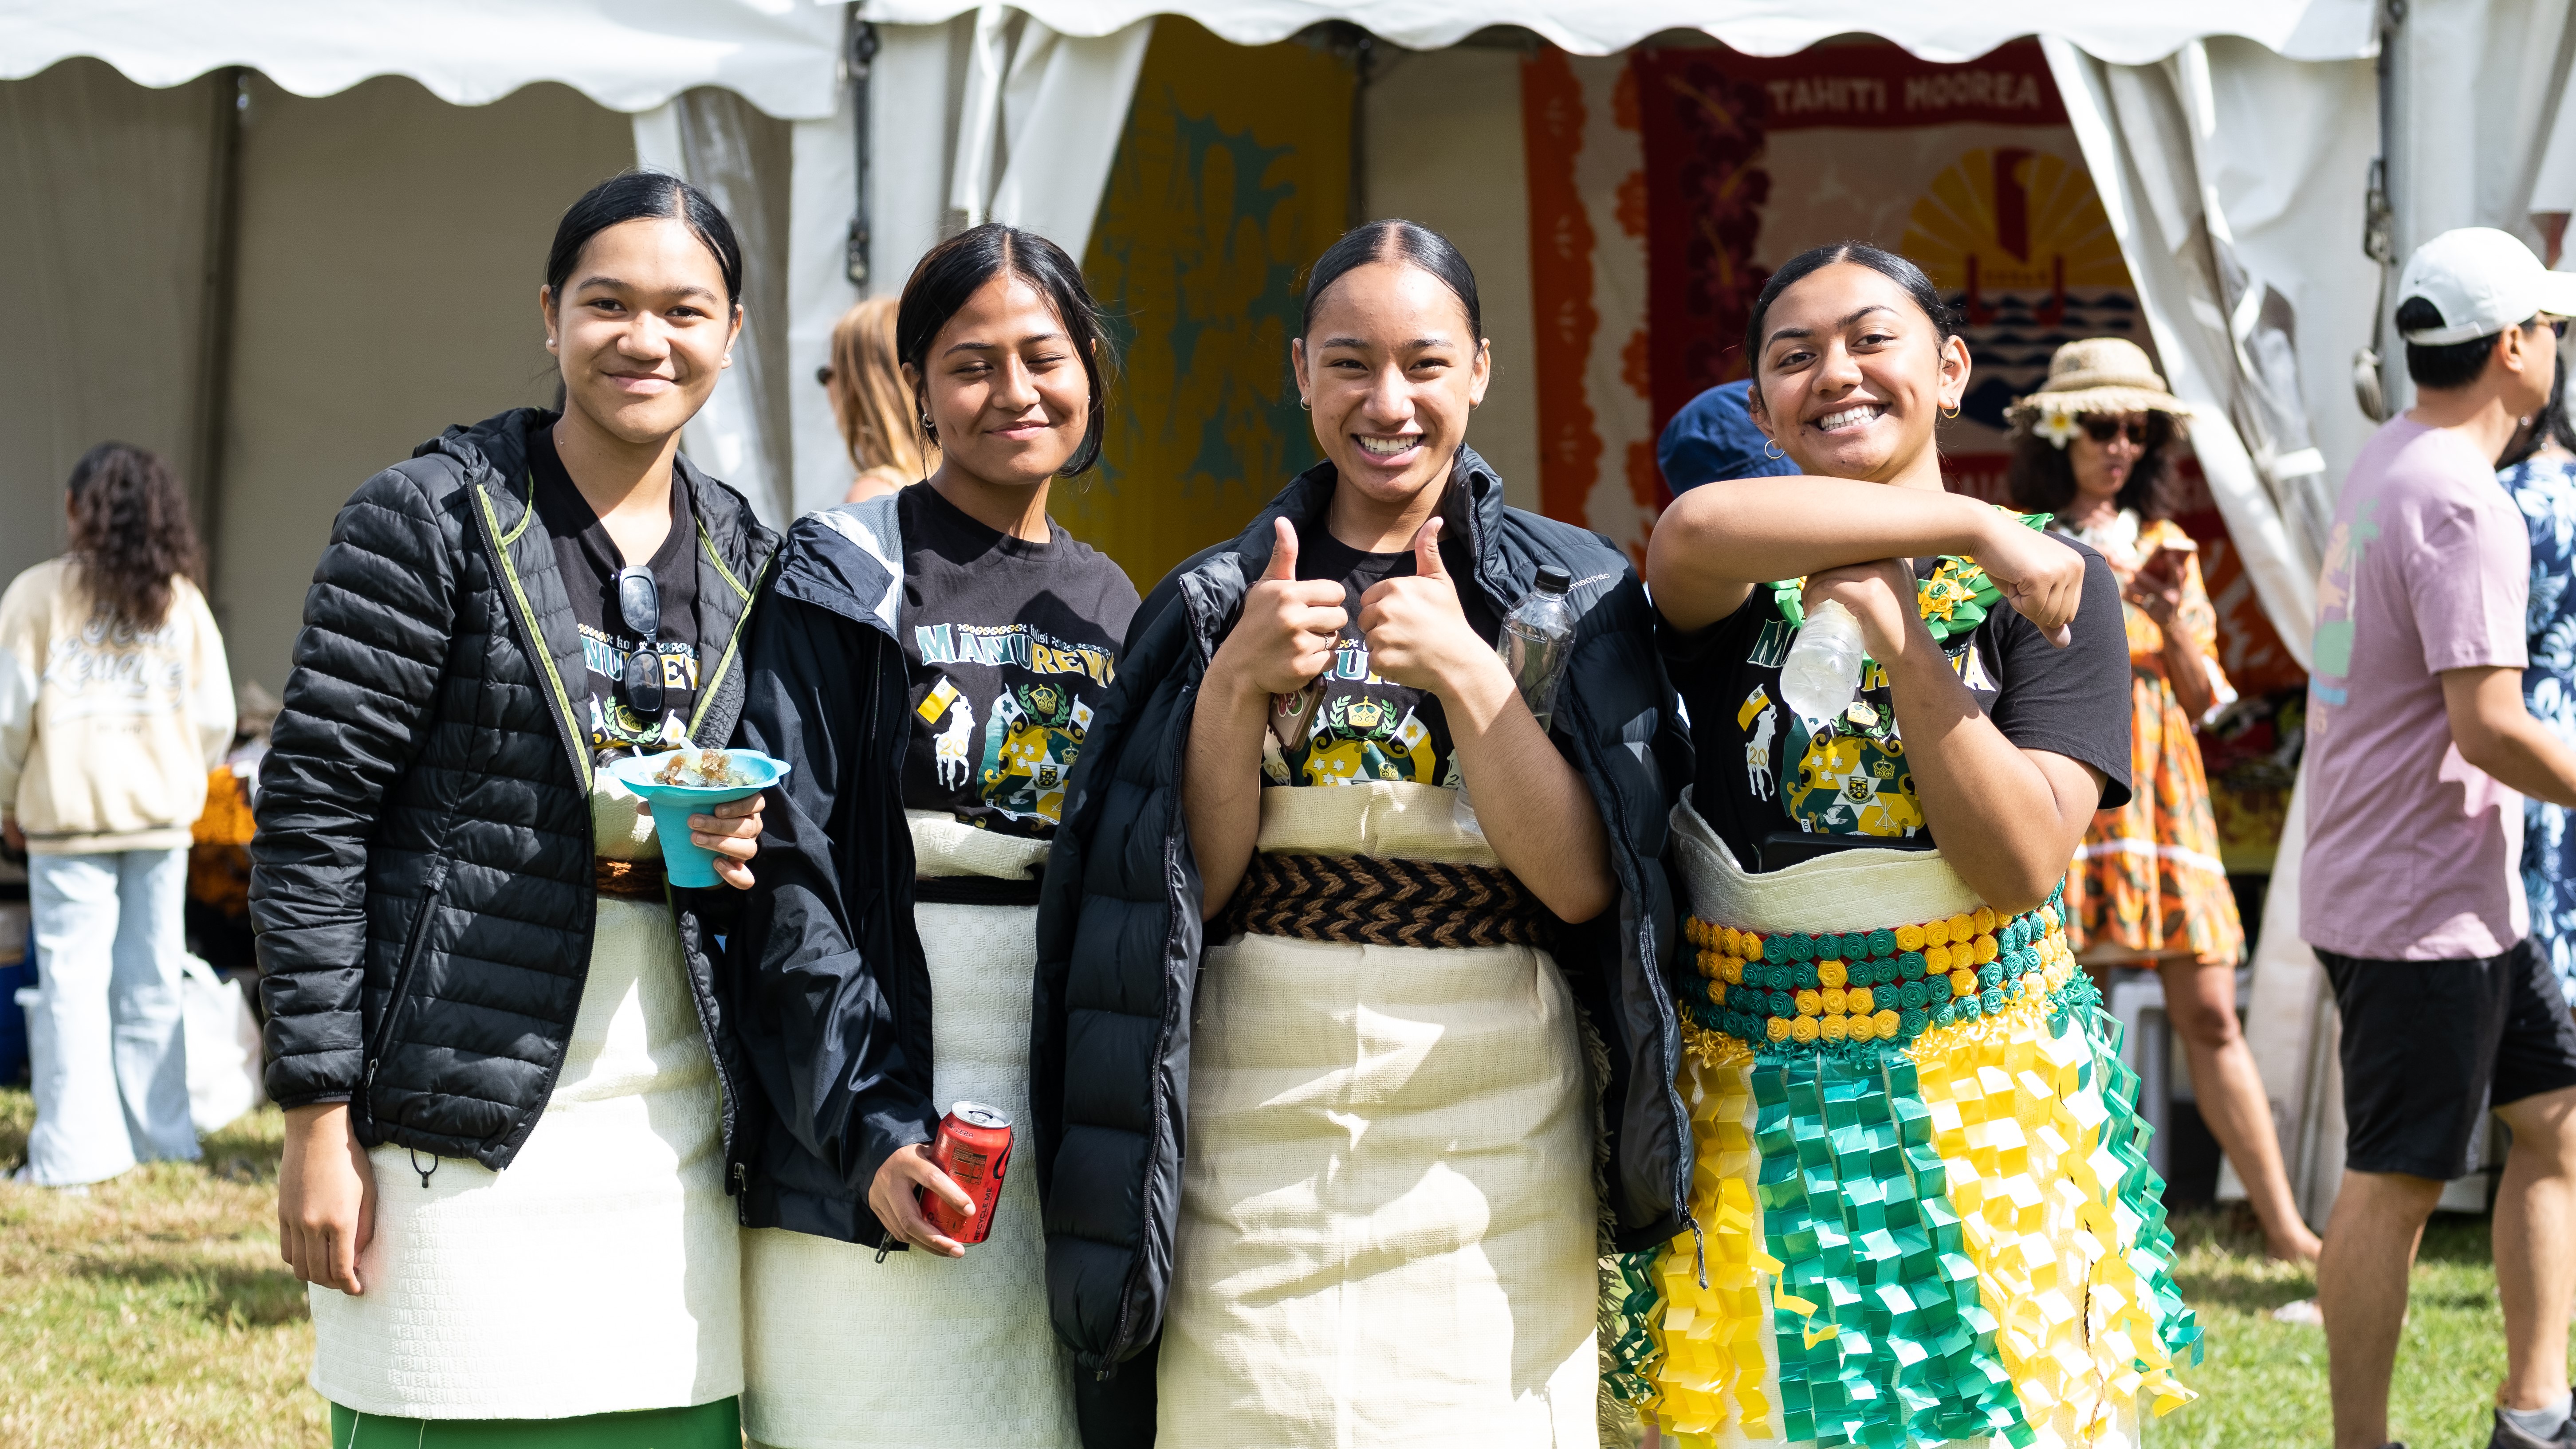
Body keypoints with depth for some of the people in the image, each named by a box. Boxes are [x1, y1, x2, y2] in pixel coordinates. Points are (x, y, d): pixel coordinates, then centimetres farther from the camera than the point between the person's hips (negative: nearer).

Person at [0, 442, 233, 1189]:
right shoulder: (181, 600, 4)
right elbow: (216, 718, 4)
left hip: (70, 815, -3)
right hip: (161, 818, 3)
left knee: (73, 978, -1)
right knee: (152, 980, 9)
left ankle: (74, 1150, -3)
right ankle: (160, 1139, 13)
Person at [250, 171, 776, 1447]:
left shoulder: (747, 558, 11)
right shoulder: (434, 516, -5)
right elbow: (311, 822, -8)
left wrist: (748, 848, -2)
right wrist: (316, 1119, -12)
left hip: (678, 1130, 5)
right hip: (468, 1124, -5)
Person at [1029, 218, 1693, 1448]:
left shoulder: (1572, 593, 3)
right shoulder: (1214, 601, 7)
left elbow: (1585, 884, -8)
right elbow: (1189, 885, 0)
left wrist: (1466, 671, -18)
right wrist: (1239, 683, -13)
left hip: (1493, 1154, -1)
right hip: (1254, 1154, 1)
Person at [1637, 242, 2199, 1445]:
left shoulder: (2046, 583, 0)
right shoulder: (1738, 581, 2)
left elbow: (2020, 862, -13)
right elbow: (1694, 534, -25)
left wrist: (1898, 632, -20)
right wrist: (1966, 525, -25)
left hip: (1982, 1119, 0)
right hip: (1745, 1113, 1)